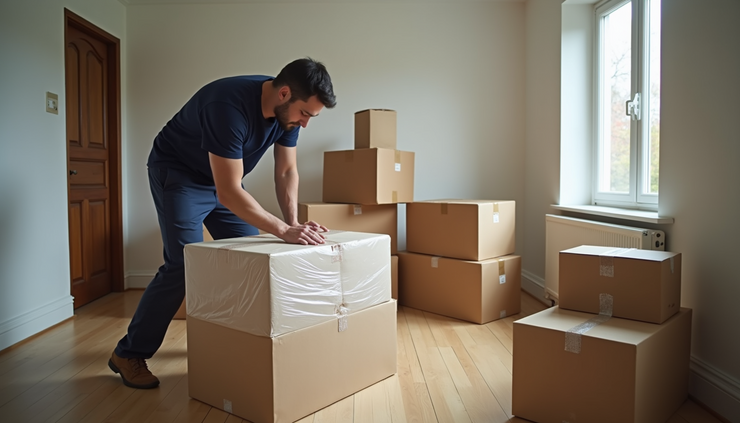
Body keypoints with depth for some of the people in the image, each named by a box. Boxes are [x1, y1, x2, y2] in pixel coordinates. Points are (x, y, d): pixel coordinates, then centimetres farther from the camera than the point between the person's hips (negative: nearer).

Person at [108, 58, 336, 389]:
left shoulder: (287, 109, -14)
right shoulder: (230, 105, -37)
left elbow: (287, 171, -5)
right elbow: (228, 191, -39)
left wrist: (293, 223, -18)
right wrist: (284, 231, -41)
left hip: (222, 178, 7)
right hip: (178, 174, -7)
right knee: (183, 266, -14)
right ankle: (128, 354, 3)